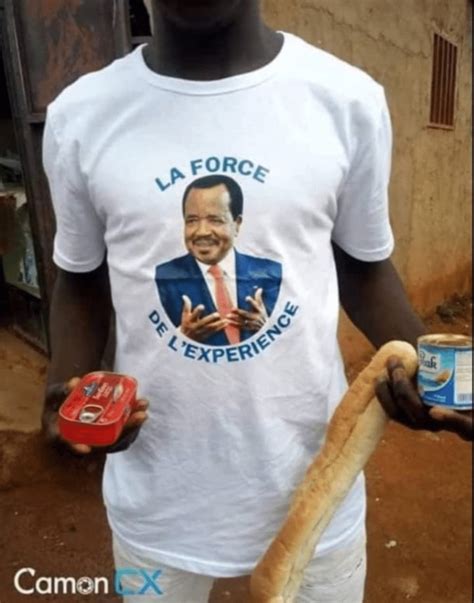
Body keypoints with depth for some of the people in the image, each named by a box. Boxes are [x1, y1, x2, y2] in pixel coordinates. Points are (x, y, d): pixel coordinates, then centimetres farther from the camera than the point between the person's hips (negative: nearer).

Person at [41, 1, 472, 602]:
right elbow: (81, 281, 5)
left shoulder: (349, 100, -10)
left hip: (316, 478, 0)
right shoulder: (79, 116, -7)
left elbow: (363, 264, 3)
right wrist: (70, 384, -13)